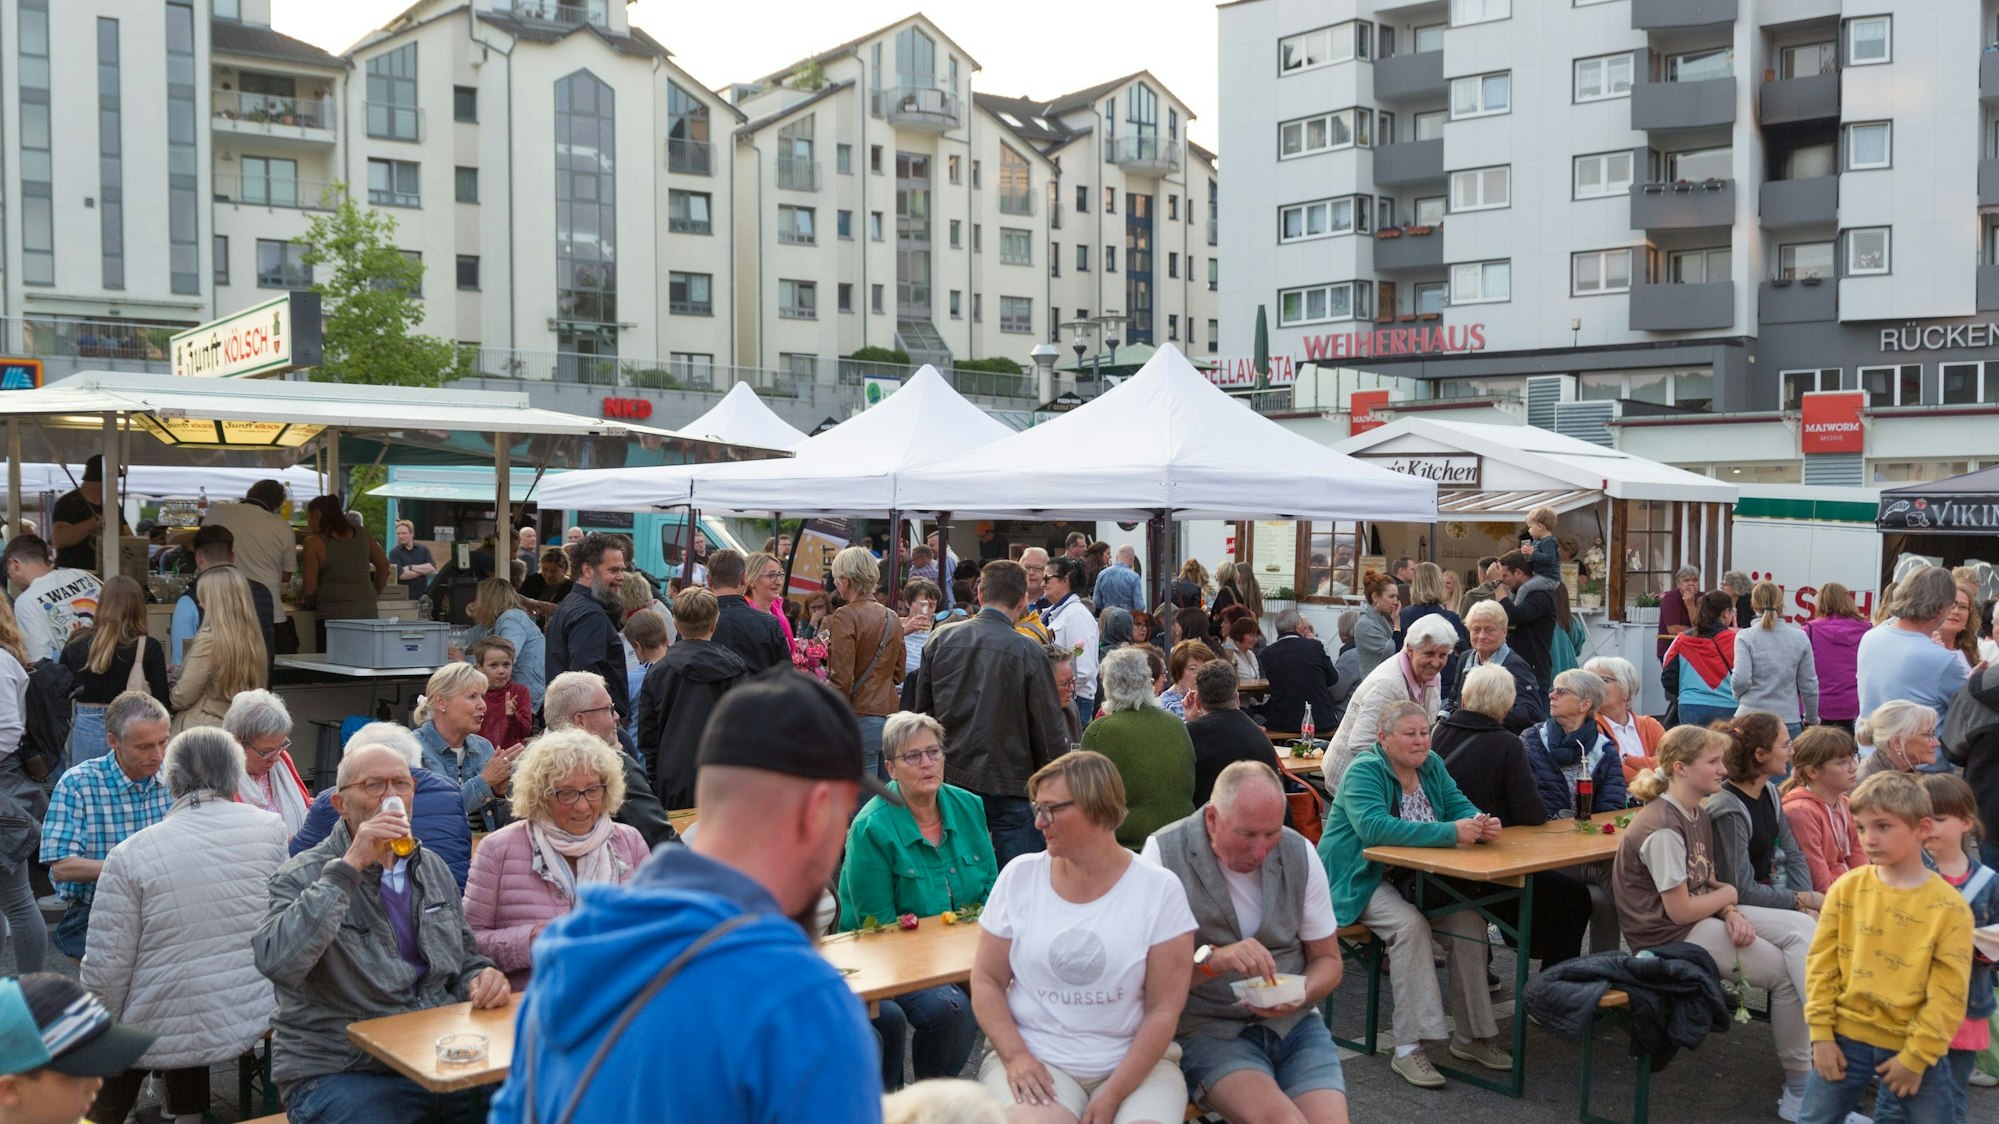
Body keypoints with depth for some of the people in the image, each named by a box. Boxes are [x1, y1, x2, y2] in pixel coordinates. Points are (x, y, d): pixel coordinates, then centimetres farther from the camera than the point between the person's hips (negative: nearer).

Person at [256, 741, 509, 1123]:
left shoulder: (433, 868, 14)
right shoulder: (304, 876, -4)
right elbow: (277, 963, -24)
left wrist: (483, 979, -1)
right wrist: (349, 867, -23)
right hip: (337, 1073, -5)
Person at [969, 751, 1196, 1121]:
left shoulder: (1160, 889, -3)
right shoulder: (1019, 877, 3)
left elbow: (1164, 1009, -5)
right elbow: (986, 980, 6)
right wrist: (1015, 1056, -10)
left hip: (1134, 1062, 0)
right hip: (1034, 1057, 1)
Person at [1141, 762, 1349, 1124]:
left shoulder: (1299, 853, 3)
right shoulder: (1164, 853, -9)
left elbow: (1328, 960, 12)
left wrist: (1300, 995, -11)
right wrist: (1212, 960, -30)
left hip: (1292, 1022, 4)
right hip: (1206, 1028, -4)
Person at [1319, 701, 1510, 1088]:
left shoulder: (1432, 766, 6)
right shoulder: (1365, 771, -18)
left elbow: (1460, 806, 1)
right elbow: (1373, 827, -34)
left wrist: (1481, 824, -25)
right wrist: (1450, 833, -39)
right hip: (1361, 879, -7)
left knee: (1470, 920, -15)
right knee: (1409, 924, -32)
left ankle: (1470, 1036, -2)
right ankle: (1407, 1049, -28)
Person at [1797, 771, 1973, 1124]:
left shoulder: (1949, 907, -8)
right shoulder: (1846, 889, -3)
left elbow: (1947, 995, -7)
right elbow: (1822, 966, 1)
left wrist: (1915, 1056, -9)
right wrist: (1821, 1034, -3)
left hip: (1914, 1046, -1)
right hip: (1846, 1040, 1)